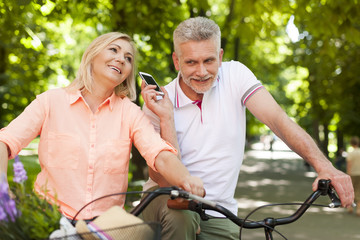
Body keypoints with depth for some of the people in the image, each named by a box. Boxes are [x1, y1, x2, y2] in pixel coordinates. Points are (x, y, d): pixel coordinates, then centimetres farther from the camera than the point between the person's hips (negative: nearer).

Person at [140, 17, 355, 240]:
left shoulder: (234, 75, -4)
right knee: (180, 214, -33)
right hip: (165, 203, -1)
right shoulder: (158, 102, -7)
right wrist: (165, 118, -24)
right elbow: (163, 179, -14)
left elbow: (278, 119, -16)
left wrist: (324, 166, -29)